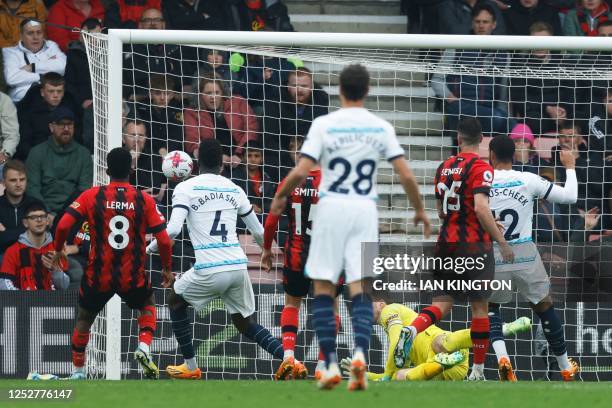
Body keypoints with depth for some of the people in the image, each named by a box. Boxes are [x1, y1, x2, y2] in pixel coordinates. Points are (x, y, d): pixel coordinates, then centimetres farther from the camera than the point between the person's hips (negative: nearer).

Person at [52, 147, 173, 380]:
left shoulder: (91, 196, -5)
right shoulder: (144, 200, -4)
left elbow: (64, 225, -12)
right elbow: (164, 240, -6)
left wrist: (58, 250, 7)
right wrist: (166, 268, 11)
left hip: (98, 276, 0)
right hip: (133, 278, 0)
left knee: (84, 319, 23)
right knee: (148, 306, 28)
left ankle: (77, 372, 24)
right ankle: (144, 348, 3)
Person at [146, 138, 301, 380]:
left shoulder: (185, 188, 0)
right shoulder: (234, 190, 13)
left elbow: (173, 230, -13)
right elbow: (259, 233, 20)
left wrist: (150, 249, 5)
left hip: (209, 270, -4)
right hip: (238, 266, 4)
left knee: (175, 301, 24)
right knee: (245, 322, 19)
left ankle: (190, 367, 23)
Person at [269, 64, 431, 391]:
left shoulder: (324, 125, -5)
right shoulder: (382, 128, 3)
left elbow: (300, 172, -10)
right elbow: (406, 176, 0)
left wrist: (280, 197, 8)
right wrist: (419, 210, 16)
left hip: (332, 208, -2)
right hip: (366, 210, 2)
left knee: (323, 289, 6)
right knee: (361, 290, 2)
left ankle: (331, 365, 1)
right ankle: (360, 353, -21)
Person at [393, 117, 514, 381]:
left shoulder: (444, 168, 11)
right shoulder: (480, 168, -10)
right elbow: (481, 208, -22)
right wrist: (502, 242, -17)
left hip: (446, 242, 5)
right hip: (474, 245, -5)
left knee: (443, 303, 6)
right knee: (480, 307, 5)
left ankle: (412, 330, -25)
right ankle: (478, 371, 7)